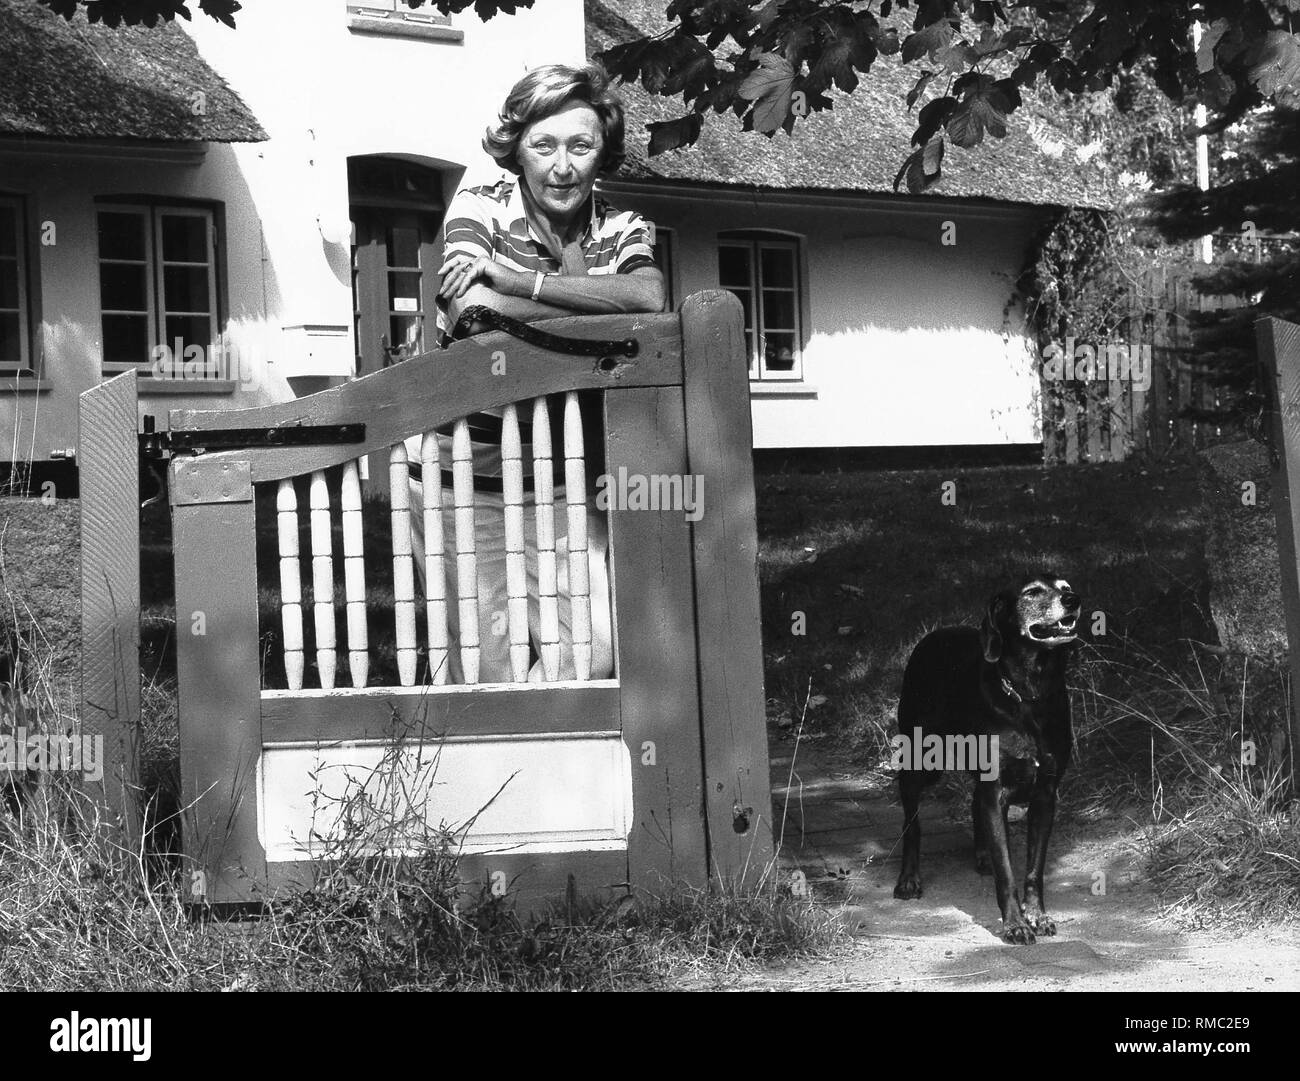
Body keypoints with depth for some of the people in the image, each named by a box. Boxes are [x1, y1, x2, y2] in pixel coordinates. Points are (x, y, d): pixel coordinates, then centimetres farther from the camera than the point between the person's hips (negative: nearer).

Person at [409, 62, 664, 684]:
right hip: (464, 476, -3)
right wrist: (605, 311, -17)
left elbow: (650, 298, -20)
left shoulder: (622, 230, 3)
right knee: (483, 667, 0)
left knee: (596, 646, -7)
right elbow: (475, 313, -23)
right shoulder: (479, 209, -4)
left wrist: (514, 278, -23)